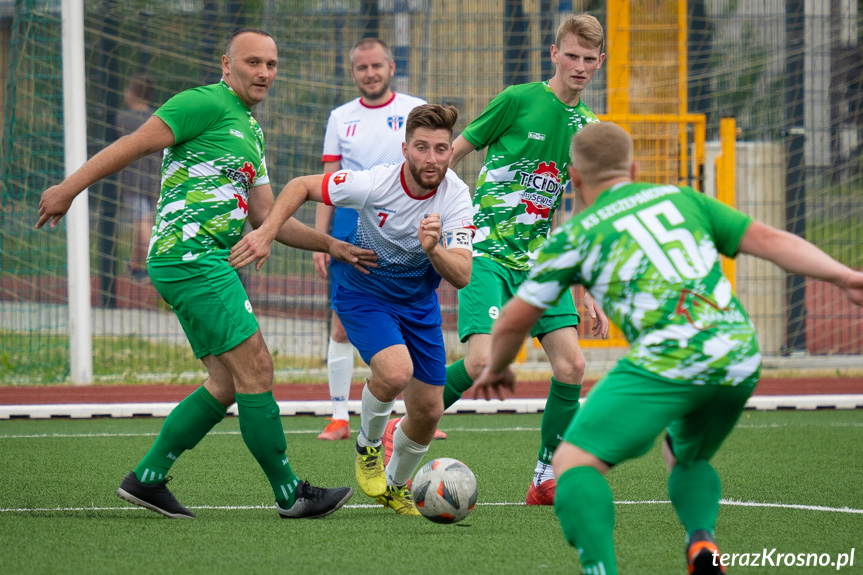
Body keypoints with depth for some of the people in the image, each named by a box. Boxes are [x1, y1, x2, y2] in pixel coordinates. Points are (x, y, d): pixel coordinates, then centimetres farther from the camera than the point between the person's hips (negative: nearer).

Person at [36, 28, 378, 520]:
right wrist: (69, 189, -14)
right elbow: (133, 145, -11)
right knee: (255, 367, -9)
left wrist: (329, 244, 14)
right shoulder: (206, 104, -6)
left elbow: (266, 218, 22)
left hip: (214, 261, 10)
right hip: (190, 254, -10)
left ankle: (147, 478, 15)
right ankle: (290, 494, -4)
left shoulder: (251, 132, 22)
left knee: (228, 383, 10)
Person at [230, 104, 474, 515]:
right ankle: (368, 445, 1)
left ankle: (395, 485, 35)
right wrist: (266, 231, -27)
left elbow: (462, 276, -27)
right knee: (395, 371, -31)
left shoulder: (456, 196, -21)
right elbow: (301, 186, -14)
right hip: (362, 291, -4)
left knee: (428, 411, 4)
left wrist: (434, 250, -46)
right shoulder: (374, 184, -28)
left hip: (418, 300, 4)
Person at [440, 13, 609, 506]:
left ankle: (547, 481, 4)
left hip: (539, 260, 5)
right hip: (487, 252, -5)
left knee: (572, 364, -9)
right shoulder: (519, 100, -6)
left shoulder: (589, 128, 11)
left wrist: (590, 293, 13)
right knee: (481, 362, -22)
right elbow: (451, 155, 1)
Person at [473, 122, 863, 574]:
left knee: (574, 463, -1)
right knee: (687, 459, 30)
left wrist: (497, 368, 39)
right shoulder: (681, 198, 23)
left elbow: (512, 322, 20)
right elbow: (770, 241, 13)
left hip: (669, 360, -5)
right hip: (740, 358, 5)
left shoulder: (576, 235, 14)